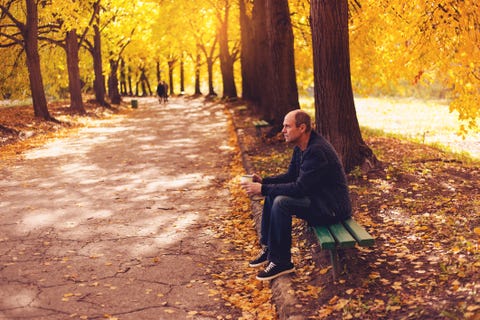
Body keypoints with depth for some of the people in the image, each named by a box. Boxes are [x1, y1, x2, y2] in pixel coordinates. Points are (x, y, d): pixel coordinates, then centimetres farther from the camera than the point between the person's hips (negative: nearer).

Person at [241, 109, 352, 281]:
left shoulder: (317, 151, -25)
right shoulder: (301, 147, 5)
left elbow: (299, 188, -28)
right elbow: (290, 176, 14)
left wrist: (263, 189, -24)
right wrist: (264, 181, -2)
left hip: (332, 207, -10)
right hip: (316, 198, 10)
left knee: (281, 203, -25)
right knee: (272, 194, 8)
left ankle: (281, 261, -14)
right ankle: (268, 248, 16)